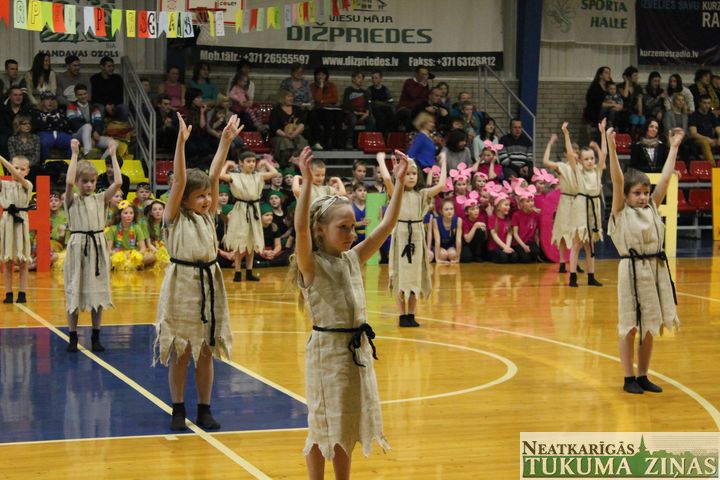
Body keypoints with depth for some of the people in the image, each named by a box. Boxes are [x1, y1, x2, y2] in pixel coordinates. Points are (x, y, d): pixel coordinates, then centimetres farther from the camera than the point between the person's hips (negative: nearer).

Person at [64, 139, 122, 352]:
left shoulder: (101, 199, 7)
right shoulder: (72, 200, -1)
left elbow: (118, 183, -6)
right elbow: (69, 182, -21)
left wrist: (113, 156, -4)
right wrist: (74, 154, -16)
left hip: (98, 246, 3)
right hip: (78, 246, -3)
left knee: (98, 292, 7)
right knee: (74, 292, 1)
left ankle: (96, 337, 16)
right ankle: (72, 337, 10)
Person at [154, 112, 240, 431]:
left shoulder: (208, 215, 8)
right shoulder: (175, 217, -4)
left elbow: (215, 175, 2)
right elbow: (179, 180, -16)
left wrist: (226, 141, -4)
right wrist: (181, 142, -25)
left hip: (209, 284, 5)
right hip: (181, 285, -4)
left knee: (205, 352, 9)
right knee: (179, 352, 3)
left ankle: (204, 410, 17)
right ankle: (178, 410, 13)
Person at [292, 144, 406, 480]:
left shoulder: (353, 259, 6)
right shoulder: (311, 264, -11)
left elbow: (387, 225, 5)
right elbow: (300, 228, -30)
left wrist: (399, 183, -2)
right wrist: (307, 183, -36)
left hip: (358, 348, 6)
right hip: (326, 349, -6)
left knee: (348, 423, 14)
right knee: (322, 426, 3)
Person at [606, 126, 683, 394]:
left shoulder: (652, 208, 9)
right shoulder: (622, 212, -5)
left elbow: (666, 177, 8)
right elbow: (617, 180, -15)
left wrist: (674, 147, 9)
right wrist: (611, 148, -24)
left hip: (656, 269, 5)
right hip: (632, 270, -5)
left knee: (650, 326, 11)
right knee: (630, 327, 2)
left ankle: (643, 376, 21)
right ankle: (629, 379, 10)